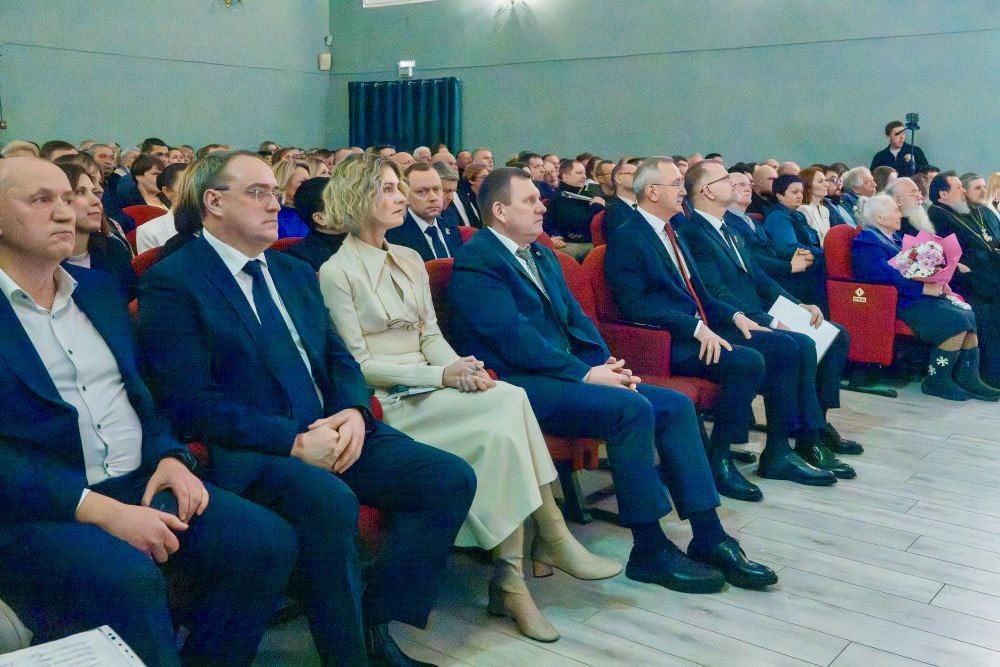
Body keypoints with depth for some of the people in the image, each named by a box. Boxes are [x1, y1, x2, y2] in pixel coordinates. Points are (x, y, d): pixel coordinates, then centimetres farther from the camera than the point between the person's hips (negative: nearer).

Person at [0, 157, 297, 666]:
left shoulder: (99, 289, 16)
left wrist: (170, 456, -2)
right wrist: (101, 510, -21)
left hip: (141, 482, 6)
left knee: (269, 542, -13)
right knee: (130, 581, -35)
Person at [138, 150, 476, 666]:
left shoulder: (296, 273, 20)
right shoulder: (172, 281, -4)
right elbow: (193, 402, -12)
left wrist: (354, 413, -6)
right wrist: (294, 442, -19)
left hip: (329, 435, 7)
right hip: (245, 452, -7)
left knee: (451, 478, -10)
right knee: (330, 500, -37)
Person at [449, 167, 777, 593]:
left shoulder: (542, 255, 20)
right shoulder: (476, 260, -9)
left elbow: (575, 319, 18)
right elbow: (515, 338, -18)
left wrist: (606, 363, -1)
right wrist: (587, 374, -18)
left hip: (562, 372, 9)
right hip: (518, 384, -9)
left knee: (676, 405, -3)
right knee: (631, 409, -28)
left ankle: (708, 538, -1)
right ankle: (649, 551, -16)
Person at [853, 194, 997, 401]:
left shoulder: (895, 237, 23)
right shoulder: (867, 243, -9)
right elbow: (887, 275, -22)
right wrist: (923, 288, -22)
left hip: (918, 296, 10)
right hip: (901, 303, -10)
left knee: (969, 316, -8)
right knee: (957, 321, -22)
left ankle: (968, 378, -6)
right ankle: (937, 381, -12)